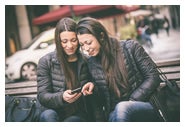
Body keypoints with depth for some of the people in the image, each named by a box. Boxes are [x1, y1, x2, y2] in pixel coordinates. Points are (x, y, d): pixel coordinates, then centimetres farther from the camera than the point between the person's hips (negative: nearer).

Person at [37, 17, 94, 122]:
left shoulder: (86, 61, 4)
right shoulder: (46, 62, 0)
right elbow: (42, 97, -5)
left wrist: (91, 87, -12)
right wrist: (62, 97, -26)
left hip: (79, 115, 0)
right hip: (57, 112, 0)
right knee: (47, 115, -33)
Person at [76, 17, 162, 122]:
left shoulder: (130, 47, -2)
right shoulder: (91, 62, 8)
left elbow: (153, 77, -4)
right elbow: (96, 100, 9)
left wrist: (131, 101, -10)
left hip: (146, 106, -2)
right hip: (114, 114, 2)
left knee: (121, 108, -36)